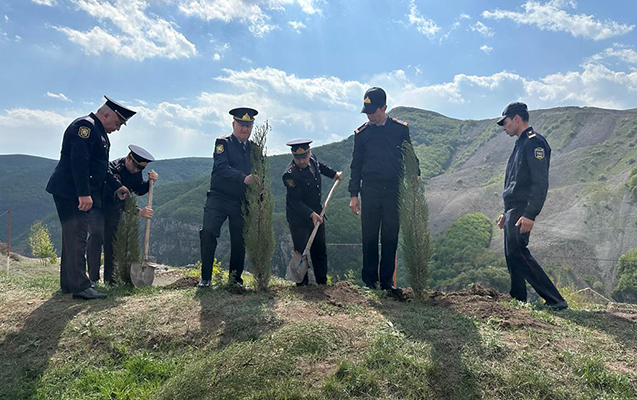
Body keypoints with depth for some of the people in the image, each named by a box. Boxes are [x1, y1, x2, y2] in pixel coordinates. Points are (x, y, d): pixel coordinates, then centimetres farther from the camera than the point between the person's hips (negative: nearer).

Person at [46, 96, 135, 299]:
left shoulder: (98, 132, 20)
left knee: (73, 238, 14)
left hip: (76, 193, 11)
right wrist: (84, 194, -26)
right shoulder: (85, 125, -13)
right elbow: (79, 161, -23)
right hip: (70, 192, -11)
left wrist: (117, 186, 19)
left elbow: (101, 167, 25)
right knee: (77, 238, -9)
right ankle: (79, 286, -5)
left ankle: (68, 283, 23)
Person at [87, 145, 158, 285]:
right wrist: (139, 212, -42)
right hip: (97, 205, -6)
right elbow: (117, 198, -37)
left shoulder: (137, 170, -8)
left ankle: (110, 279, 10)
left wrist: (149, 181, -16)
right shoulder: (112, 169, -31)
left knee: (112, 240, 4)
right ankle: (93, 278, -16)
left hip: (114, 210, 6)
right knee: (97, 235, -23)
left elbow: (139, 190, 4)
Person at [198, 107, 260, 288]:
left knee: (239, 239, 4)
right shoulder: (223, 143, 0)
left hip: (241, 202, 4)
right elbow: (222, 167, -18)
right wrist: (243, 178, -32)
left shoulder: (253, 147, 13)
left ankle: (235, 278, 18)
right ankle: (205, 277, -2)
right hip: (219, 198, -3)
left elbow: (257, 174, 15)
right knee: (208, 232, -15)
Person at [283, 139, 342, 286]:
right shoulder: (290, 174, -26)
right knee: (301, 252, -3)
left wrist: (334, 174, 23)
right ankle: (302, 284, 13)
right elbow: (295, 201, -29)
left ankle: (323, 282, 26)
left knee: (320, 250, 14)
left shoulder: (312, 159, -4)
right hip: (298, 217, -7)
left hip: (317, 213, 7)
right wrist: (311, 214, -37)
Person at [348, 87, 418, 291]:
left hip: (394, 190, 0)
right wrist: (353, 194, 4)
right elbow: (356, 165, 10)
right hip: (370, 190, 0)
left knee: (390, 237, 4)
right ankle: (369, 280, 12)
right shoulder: (361, 133, 7)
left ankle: (387, 280, 15)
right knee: (369, 236, 2)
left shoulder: (401, 129, 5)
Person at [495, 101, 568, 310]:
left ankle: (555, 300, -9)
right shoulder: (521, 143, 21)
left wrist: (530, 215, -26)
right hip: (513, 210, 10)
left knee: (517, 253, -13)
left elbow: (540, 183, -20)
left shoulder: (534, 142, -11)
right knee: (512, 255, 12)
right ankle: (518, 299, 20)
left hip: (522, 211, -10)